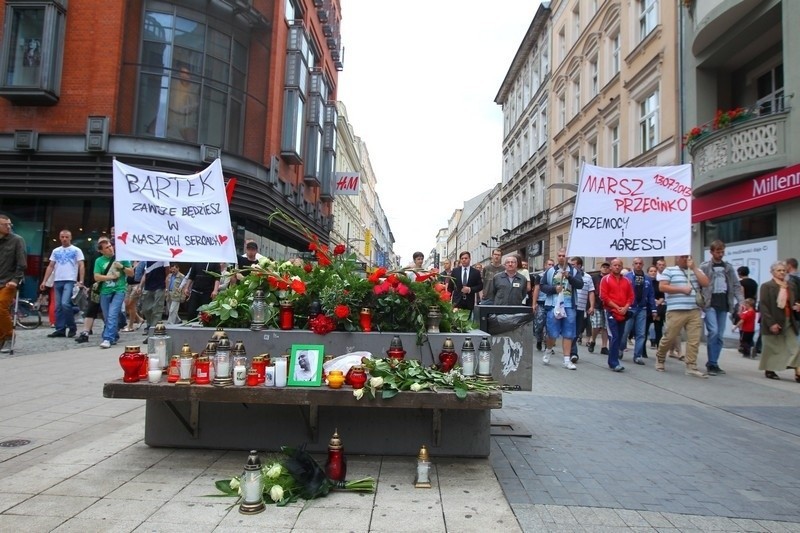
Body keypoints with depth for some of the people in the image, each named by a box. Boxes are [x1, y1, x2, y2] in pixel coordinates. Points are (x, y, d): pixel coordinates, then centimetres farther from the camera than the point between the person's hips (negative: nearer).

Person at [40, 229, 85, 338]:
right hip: (57, 281, 6)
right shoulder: (55, 251, 17)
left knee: (65, 303, -17)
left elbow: (81, 266, -3)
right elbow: (50, 267, 16)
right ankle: (60, 329, 9)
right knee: (58, 306, 5)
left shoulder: (76, 250, 3)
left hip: (70, 281, -6)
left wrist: (81, 281, -13)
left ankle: (72, 327, -4)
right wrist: (44, 281, 8)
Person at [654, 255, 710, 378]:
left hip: (695, 311, 4)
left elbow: (706, 283, 1)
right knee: (669, 337, 2)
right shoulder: (669, 270, 4)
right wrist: (682, 289, -11)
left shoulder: (696, 270, 16)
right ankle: (660, 357, 25)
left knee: (694, 339, -1)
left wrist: (694, 268, -3)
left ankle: (691, 367, 3)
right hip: (676, 311, -4)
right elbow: (662, 287, -6)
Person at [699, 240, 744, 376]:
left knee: (719, 335, 6)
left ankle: (713, 363, 15)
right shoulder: (704, 267, -2)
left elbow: (736, 285, 10)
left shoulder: (728, 267, 12)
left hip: (724, 304, 5)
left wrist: (741, 301, -2)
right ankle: (712, 364, -5)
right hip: (710, 303, -5)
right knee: (713, 331, -16)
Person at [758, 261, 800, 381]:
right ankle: (769, 370, 19)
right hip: (773, 322, -4)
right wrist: (771, 323, -18)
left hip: (789, 322, 5)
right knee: (772, 347, 5)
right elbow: (763, 306, -11)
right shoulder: (766, 286, -6)